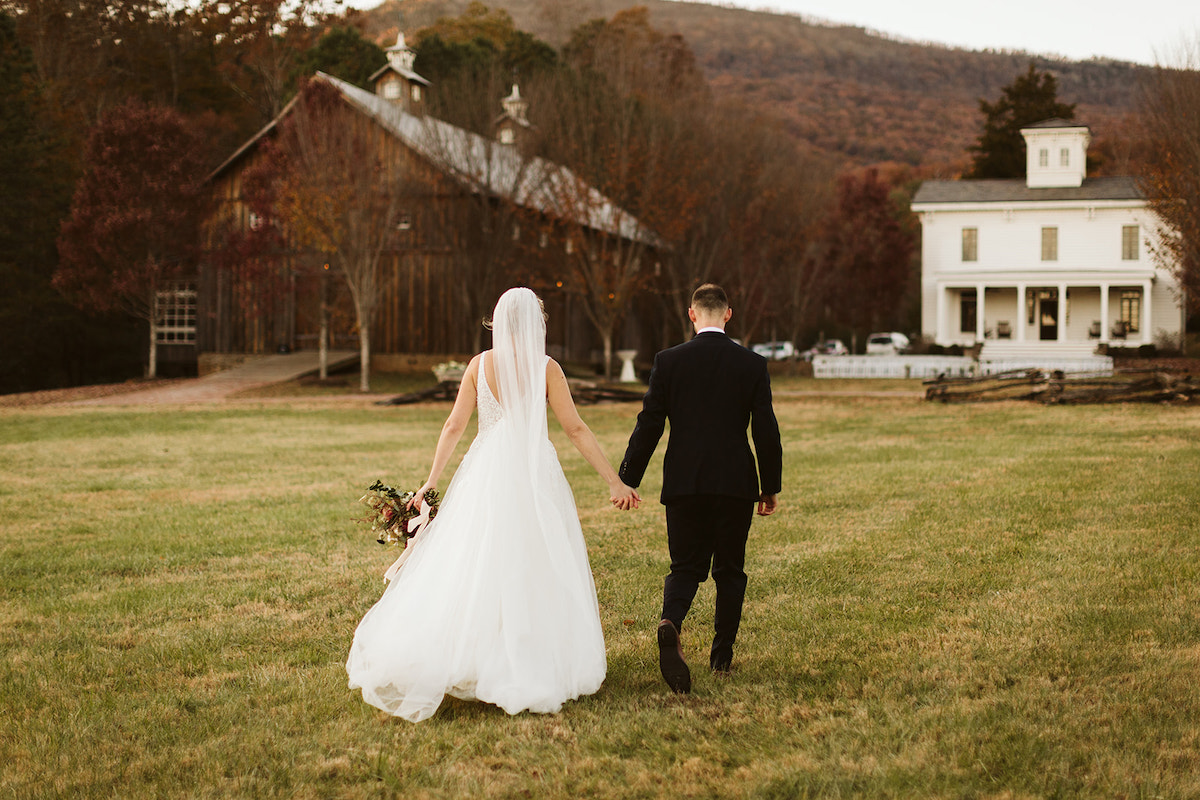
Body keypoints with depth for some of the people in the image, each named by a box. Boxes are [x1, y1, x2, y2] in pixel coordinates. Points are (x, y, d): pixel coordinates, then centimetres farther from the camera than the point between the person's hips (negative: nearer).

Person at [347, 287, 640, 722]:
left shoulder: (479, 365, 3)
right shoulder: (546, 368, -3)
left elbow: (454, 426, 4)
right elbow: (576, 430, -4)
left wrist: (432, 480, 10)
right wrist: (614, 481, 1)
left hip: (486, 474, 2)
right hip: (534, 474, -2)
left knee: (472, 566, 7)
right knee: (537, 570, 5)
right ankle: (539, 666, 6)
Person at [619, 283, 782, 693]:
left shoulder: (668, 361, -2)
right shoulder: (753, 364, -1)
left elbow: (648, 425, -2)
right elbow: (766, 432, 0)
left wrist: (627, 480, 5)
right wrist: (771, 486, 10)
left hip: (683, 484, 0)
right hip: (736, 484, 0)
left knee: (685, 567, 7)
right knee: (730, 570, 14)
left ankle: (670, 625, -22)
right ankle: (722, 655, 16)